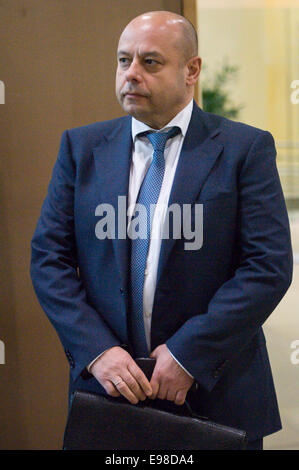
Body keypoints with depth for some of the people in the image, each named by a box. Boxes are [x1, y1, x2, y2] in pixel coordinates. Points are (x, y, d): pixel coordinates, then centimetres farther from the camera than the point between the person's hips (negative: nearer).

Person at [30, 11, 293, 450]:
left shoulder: (247, 148, -4)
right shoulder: (81, 147, 5)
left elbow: (270, 266, -10)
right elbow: (49, 259, 1)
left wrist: (188, 354, -15)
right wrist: (97, 350, -11)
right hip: (107, 384, 2)